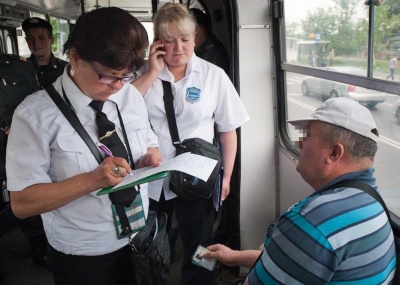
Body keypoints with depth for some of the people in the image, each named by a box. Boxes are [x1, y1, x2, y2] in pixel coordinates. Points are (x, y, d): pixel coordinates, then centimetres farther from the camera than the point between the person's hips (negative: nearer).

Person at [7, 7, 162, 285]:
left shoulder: (132, 95, -4)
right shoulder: (35, 114, -19)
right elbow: (22, 202, -18)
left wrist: (151, 156, -14)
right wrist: (93, 179, -30)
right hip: (82, 255, -4)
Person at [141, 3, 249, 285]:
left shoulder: (213, 75, -7)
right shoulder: (145, 72, -1)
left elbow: (228, 129, -2)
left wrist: (226, 178, 1)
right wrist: (152, 73, -17)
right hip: (149, 177, 2)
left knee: (198, 252, 16)